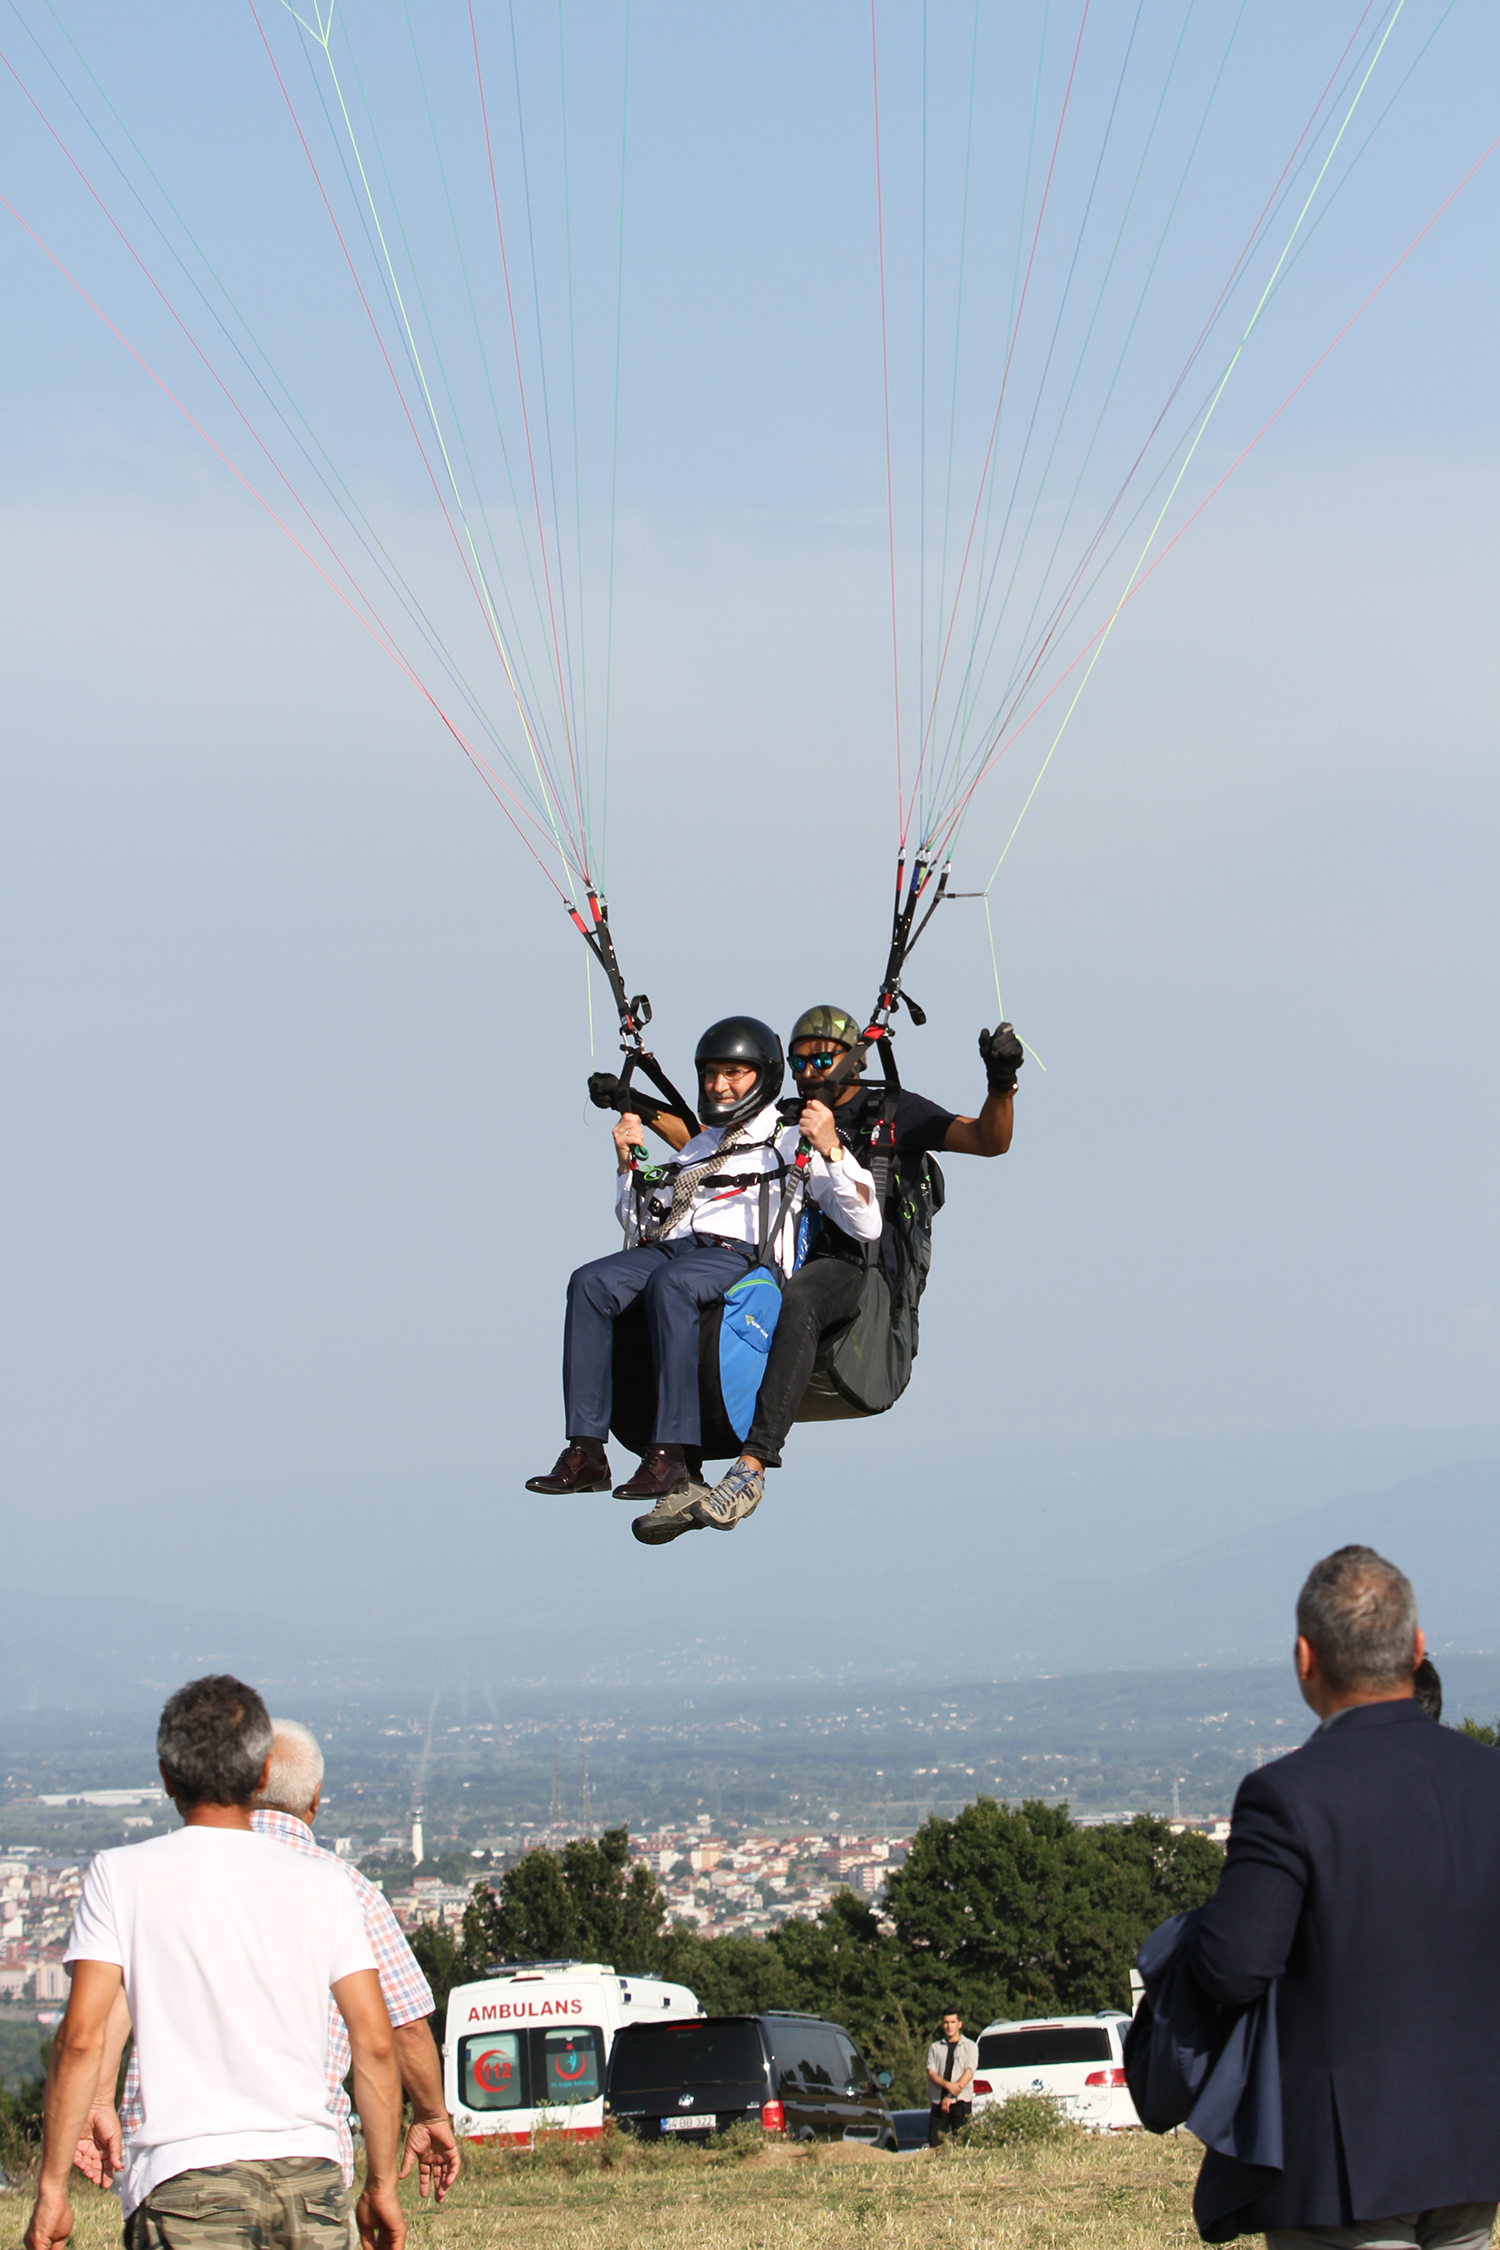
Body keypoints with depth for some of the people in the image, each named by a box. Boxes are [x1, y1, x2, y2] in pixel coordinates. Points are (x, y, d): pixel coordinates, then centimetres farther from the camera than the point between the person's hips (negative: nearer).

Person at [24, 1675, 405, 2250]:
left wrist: (51, 2187, -1)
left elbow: (81, 2038, -6)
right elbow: (375, 2044, 5)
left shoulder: (122, 1875, 0)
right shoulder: (321, 1883, 7)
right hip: (310, 2178, 3)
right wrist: (382, 2184, 14)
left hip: (190, 2183, -3)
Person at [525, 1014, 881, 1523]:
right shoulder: (700, 1146, 33)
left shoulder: (794, 1143, 15)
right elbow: (638, 1222, 34)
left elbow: (866, 1226, 2)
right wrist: (627, 1164, 21)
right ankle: (586, 1453, -32)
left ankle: (670, 1457, -43)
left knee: (670, 1284, -39)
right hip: (667, 1248, 5)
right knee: (591, 1283, -27)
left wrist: (831, 1150, -9)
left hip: (735, 1252, -5)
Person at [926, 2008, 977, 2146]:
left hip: (961, 2102, -2)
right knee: (934, 2143, -6)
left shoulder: (970, 2046, 8)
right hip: (938, 2101, 2)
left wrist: (950, 2096, -15)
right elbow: (931, 2074, 5)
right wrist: (948, 2085, -17)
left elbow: (969, 2073, -4)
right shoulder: (935, 2047, 15)